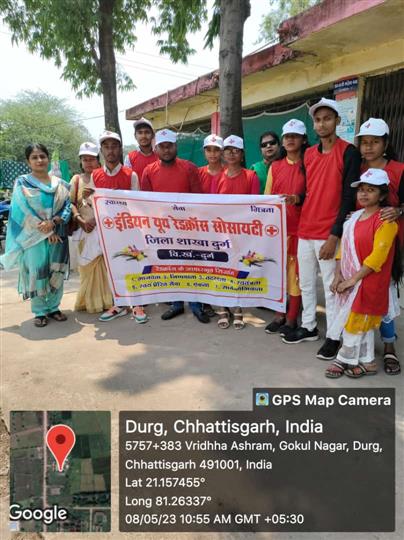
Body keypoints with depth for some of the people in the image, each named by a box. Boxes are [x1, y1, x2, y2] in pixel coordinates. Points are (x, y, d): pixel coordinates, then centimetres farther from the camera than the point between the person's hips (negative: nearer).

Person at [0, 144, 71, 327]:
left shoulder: (60, 184, 9)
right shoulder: (22, 183, 2)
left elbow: (67, 207, 1)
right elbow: (25, 210, -6)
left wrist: (53, 222, -17)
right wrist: (46, 231, -13)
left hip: (58, 235, 2)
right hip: (34, 236, -2)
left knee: (57, 272, 5)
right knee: (36, 273, -1)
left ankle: (53, 307, 18)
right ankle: (40, 312, 10)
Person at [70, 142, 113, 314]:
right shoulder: (76, 179, 12)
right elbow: (70, 203, 5)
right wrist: (81, 221, -10)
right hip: (85, 229, 2)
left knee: (106, 264, -2)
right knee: (88, 266, 4)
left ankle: (107, 299, 9)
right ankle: (90, 301, 14)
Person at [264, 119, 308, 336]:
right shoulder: (275, 166, 11)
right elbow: (266, 197, 11)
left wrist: (298, 199, -16)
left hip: (299, 228, -4)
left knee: (296, 274, 2)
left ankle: (292, 319, 14)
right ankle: (279, 315, 23)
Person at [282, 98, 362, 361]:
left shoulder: (349, 153, -6)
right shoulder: (309, 154, 12)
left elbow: (349, 198, -10)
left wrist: (335, 235, -16)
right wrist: (296, 198, -3)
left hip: (329, 235, -6)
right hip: (305, 231, 6)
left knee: (331, 287, 0)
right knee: (306, 283, 14)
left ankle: (333, 336, 13)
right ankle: (309, 327, 29)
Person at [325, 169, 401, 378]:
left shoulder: (385, 220, -13)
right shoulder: (354, 217, 10)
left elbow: (377, 256, -19)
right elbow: (344, 247, 10)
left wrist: (353, 279, -18)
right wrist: (338, 276, 0)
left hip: (368, 283, -7)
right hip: (349, 282, 7)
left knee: (355, 322, 3)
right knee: (362, 324, 15)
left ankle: (344, 359, 20)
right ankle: (366, 362, 28)